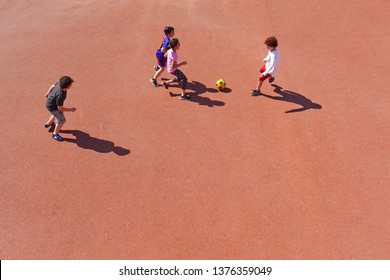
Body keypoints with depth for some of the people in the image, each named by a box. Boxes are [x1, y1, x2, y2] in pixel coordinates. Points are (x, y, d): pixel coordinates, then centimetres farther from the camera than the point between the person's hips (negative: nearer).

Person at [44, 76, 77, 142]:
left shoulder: (59, 83, -21)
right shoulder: (60, 95, -42)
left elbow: (53, 86, 2)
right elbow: (60, 108, -29)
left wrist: (48, 93, 22)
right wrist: (70, 109, -18)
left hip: (50, 100, 9)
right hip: (52, 107, -9)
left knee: (57, 114, 35)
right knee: (62, 120, 6)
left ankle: (48, 123, 62)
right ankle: (55, 134, 31)